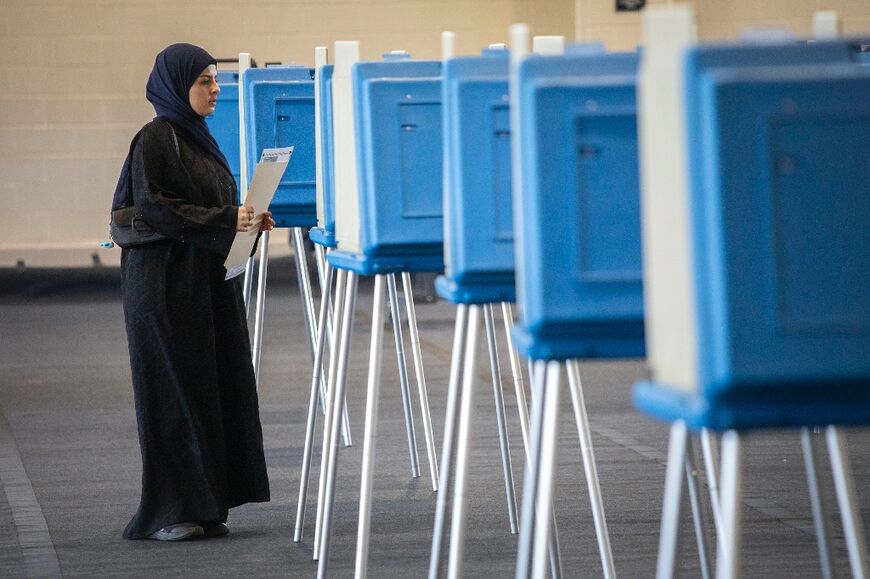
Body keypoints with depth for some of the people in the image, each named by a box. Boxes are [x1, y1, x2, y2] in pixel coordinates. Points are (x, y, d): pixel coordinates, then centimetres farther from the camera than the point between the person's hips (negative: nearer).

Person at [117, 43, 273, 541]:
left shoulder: (198, 137, 16)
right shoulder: (156, 139, -10)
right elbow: (152, 207, -18)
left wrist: (246, 220, 5)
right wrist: (223, 221, -21)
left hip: (209, 282, 8)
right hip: (169, 282, -8)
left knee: (218, 385, 5)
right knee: (174, 389, -5)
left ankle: (205, 505, 10)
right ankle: (167, 513, 0)